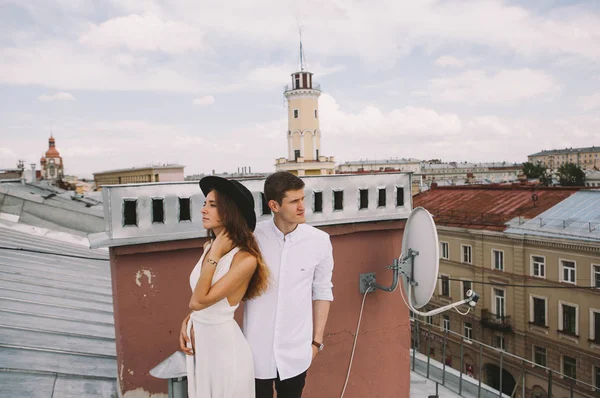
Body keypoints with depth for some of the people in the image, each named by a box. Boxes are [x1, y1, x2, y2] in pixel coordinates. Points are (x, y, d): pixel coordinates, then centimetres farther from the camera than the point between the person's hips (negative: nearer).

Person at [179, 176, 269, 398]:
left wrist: (216, 253, -23)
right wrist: (187, 322, 1)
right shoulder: (209, 247, 0)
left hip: (224, 343, -7)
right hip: (198, 340, 7)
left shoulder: (246, 259, -24)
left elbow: (198, 301, -25)